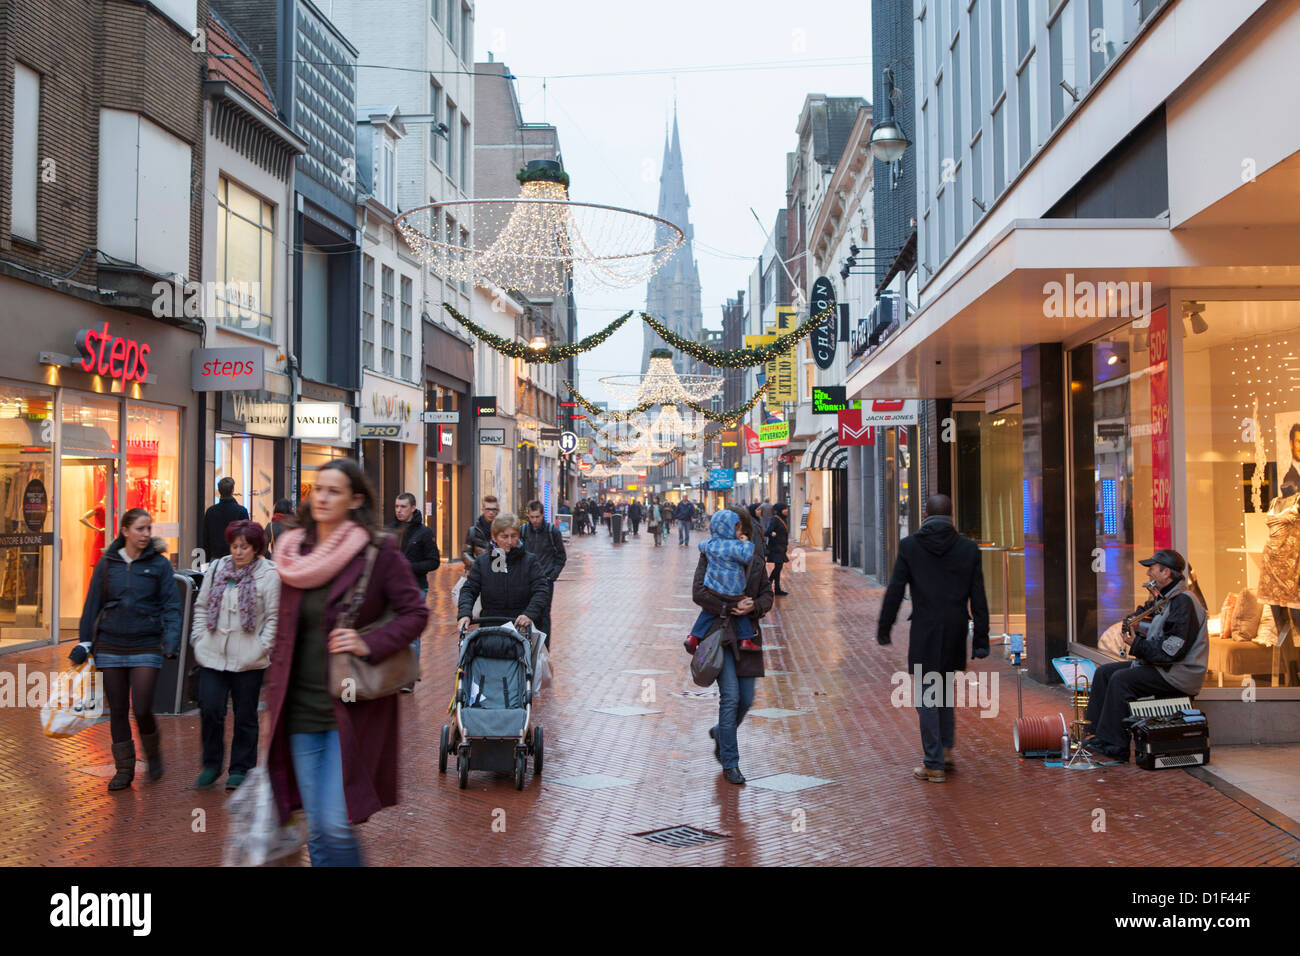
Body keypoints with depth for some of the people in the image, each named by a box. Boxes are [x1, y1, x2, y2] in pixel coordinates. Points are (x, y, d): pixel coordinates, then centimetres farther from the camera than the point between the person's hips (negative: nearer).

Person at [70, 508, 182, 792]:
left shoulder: (160, 564, 0)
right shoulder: (107, 564, 6)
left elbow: (171, 605, 0)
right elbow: (93, 604, 11)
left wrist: (171, 637, -14)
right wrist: (85, 642, 9)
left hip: (146, 646, -2)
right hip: (110, 646, 2)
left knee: (142, 709, -8)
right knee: (118, 710, 7)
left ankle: (153, 754, 21)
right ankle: (124, 769, 20)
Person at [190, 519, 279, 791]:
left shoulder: (269, 575, -3)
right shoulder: (216, 569, 9)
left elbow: (274, 616, -3)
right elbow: (201, 606, 16)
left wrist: (262, 648, -10)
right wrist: (198, 639, 6)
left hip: (248, 660, -3)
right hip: (213, 655, 3)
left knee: (245, 717, 6)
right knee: (210, 710, -3)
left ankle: (240, 769, 19)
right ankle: (211, 765, 16)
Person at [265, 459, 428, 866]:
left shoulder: (379, 550, -6)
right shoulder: (295, 552, 10)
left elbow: (415, 612, -6)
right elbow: (284, 631, 18)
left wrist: (369, 644, -20)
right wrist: (274, 693, 15)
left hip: (352, 708, -5)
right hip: (302, 707, 5)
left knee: (336, 824, -9)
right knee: (316, 829, 10)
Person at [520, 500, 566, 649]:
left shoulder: (553, 531, -4)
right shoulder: (523, 531, 3)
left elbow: (561, 557, 3)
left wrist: (552, 575, -6)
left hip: (545, 580, -3)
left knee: (543, 615, -2)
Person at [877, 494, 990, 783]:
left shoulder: (909, 545, -5)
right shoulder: (969, 548, 0)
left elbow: (894, 591, -4)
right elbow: (978, 598, 0)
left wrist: (884, 628, 6)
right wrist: (981, 639, 4)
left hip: (924, 633, -3)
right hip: (956, 634, 3)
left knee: (927, 698, 4)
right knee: (945, 689, 24)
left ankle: (934, 765, 5)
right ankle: (945, 749, 23)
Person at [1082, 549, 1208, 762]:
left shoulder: (1183, 602, -19)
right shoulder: (1169, 599, 15)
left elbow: (1172, 651, -25)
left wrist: (1137, 646, -19)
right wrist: (1139, 629, 7)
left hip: (1178, 674, -11)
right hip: (1162, 667, 11)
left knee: (1121, 679, -25)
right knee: (1104, 672, 4)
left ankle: (1114, 746, -21)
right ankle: (1094, 733, 2)